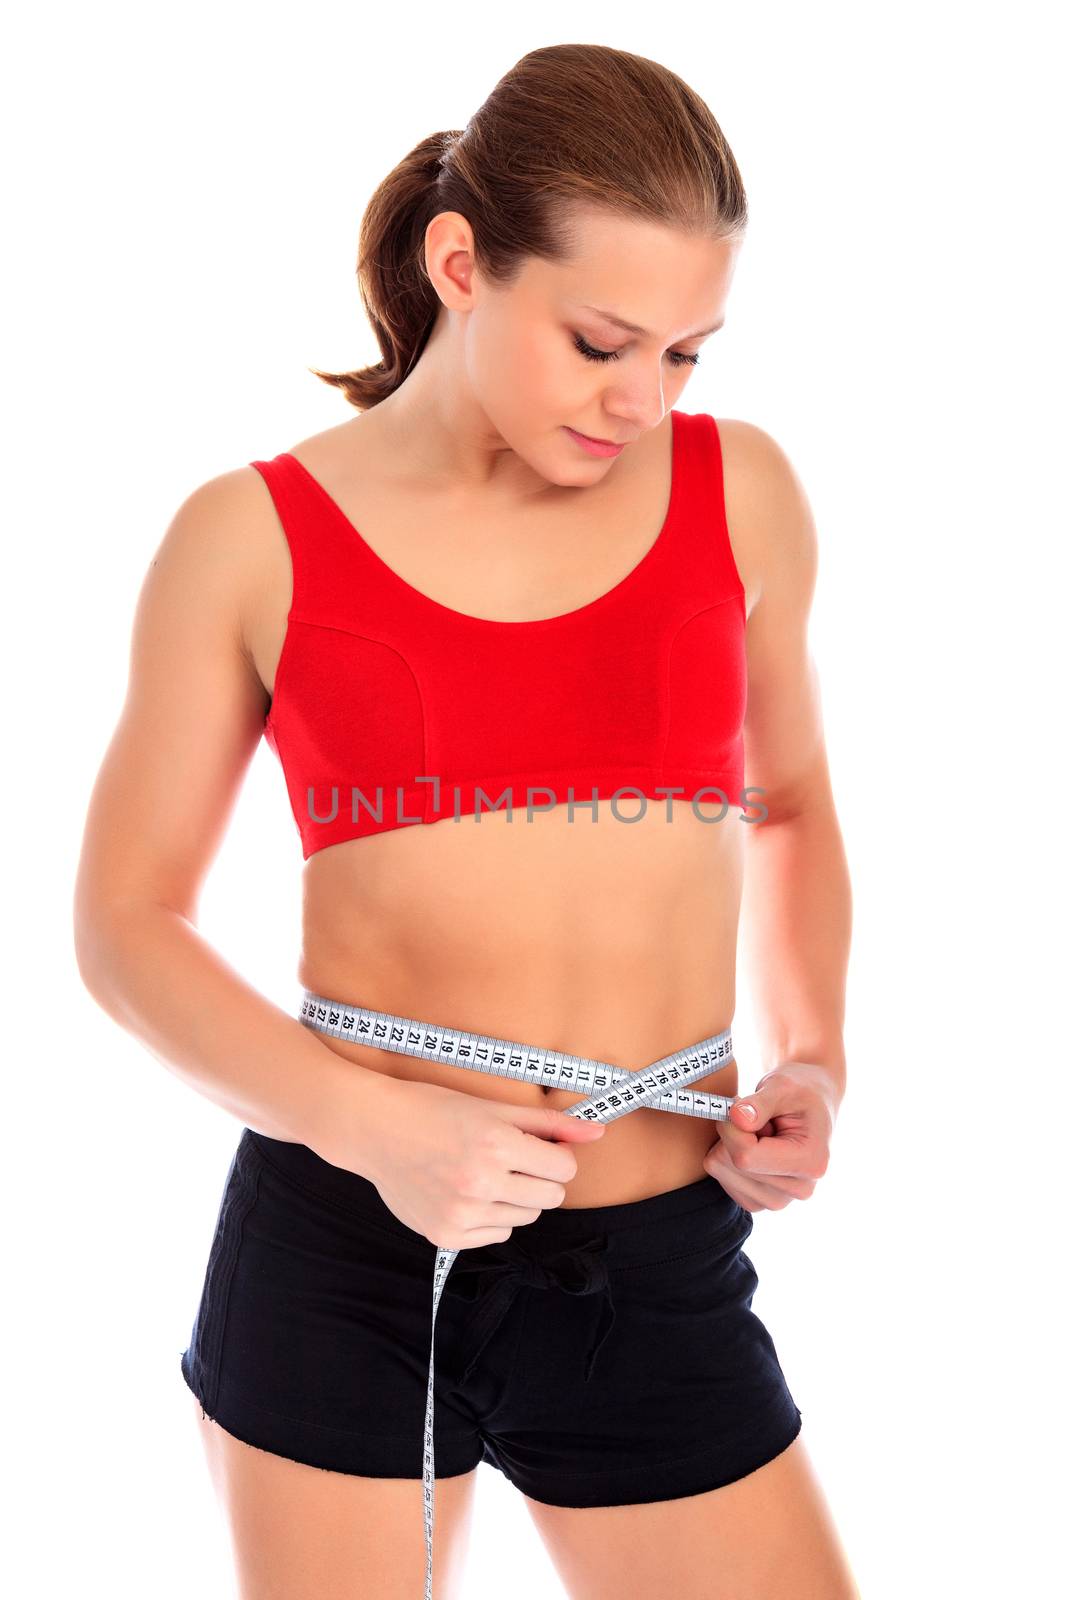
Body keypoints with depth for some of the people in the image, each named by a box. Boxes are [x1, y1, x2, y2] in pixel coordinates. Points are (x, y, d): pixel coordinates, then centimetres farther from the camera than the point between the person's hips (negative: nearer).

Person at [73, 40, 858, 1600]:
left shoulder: (741, 490, 4)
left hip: (661, 1274, 2)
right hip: (338, 1251, -1)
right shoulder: (255, 537, -3)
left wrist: (811, 1058, 1)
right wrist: (370, 1121, -14)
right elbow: (126, 918, 0)